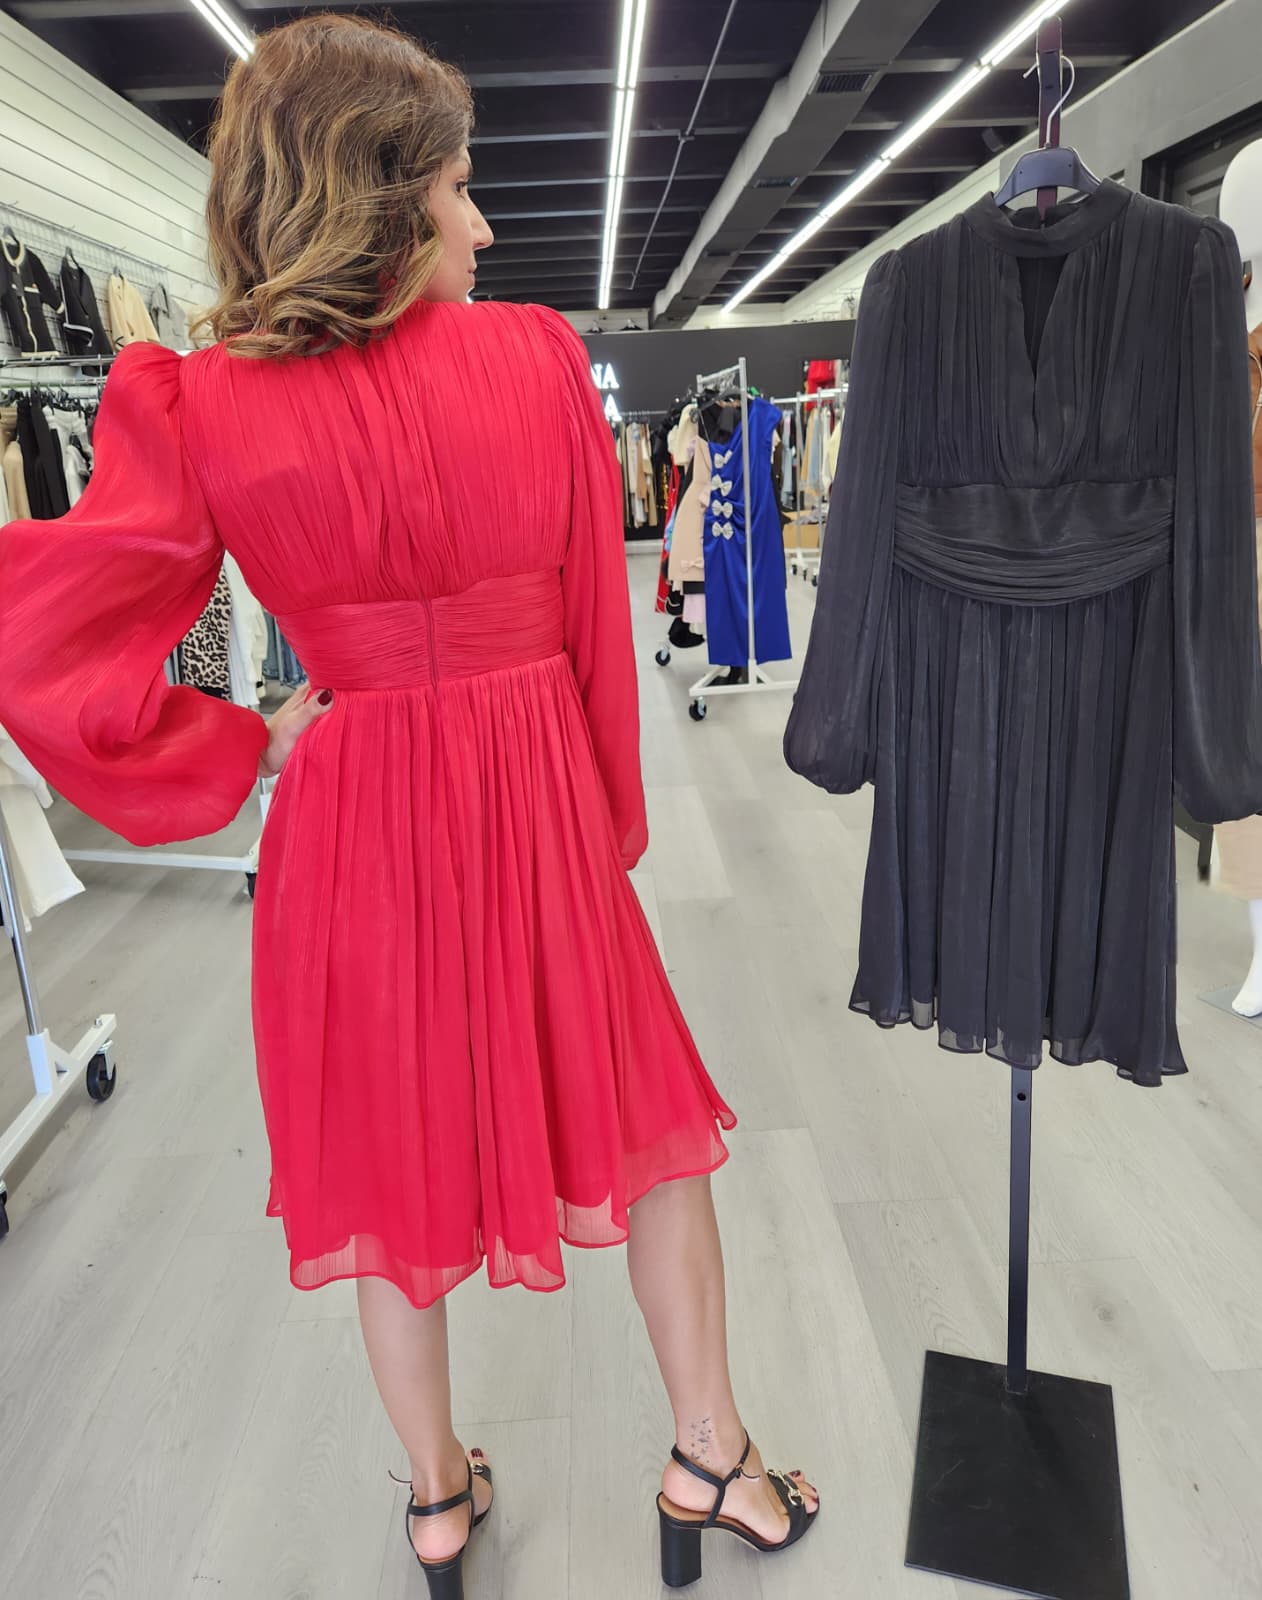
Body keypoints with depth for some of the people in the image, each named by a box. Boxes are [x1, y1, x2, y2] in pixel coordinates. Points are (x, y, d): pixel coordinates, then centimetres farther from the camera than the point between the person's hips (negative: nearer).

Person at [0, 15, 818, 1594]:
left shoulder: (196, 406, -8)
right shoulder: (540, 356, -7)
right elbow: (597, 624, -2)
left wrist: (250, 749, 0)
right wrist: (615, 817, 10)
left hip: (353, 821, 1)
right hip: (538, 807, 0)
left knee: (393, 1151, 20)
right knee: (642, 1116, 20)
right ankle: (710, 1459, 37)